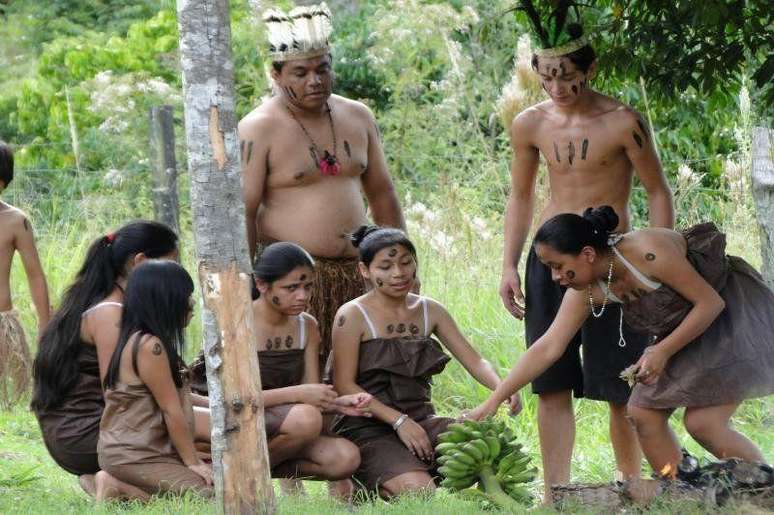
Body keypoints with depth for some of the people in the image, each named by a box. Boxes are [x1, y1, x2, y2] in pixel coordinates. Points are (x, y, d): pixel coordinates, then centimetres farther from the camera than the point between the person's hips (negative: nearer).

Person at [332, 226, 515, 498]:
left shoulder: (429, 311, 11)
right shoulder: (353, 316, -5)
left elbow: (474, 361, 7)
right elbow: (344, 385, -10)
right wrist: (399, 421, -19)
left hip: (421, 421, 5)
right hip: (368, 429, -5)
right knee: (418, 491, -31)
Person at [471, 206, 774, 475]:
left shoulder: (649, 253, -32)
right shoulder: (586, 291, -10)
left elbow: (711, 302, -24)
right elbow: (548, 349, -7)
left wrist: (663, 351, -26)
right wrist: (494, 401, -10)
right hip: (688, 327, 8)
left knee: (702, 422, -17)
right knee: (643, 413, -1)